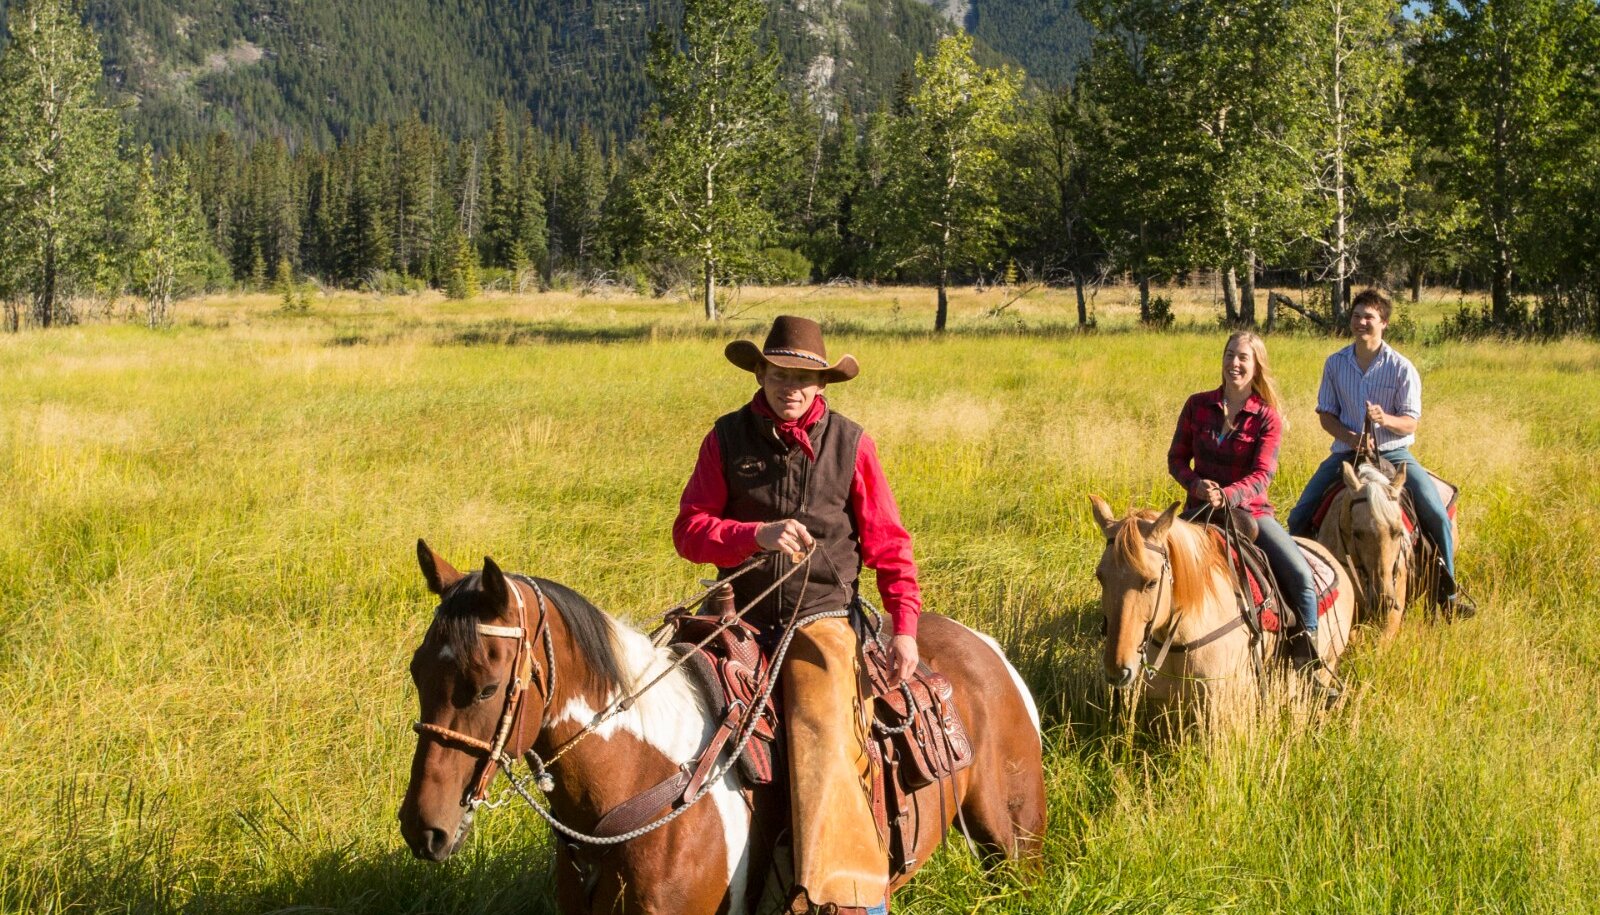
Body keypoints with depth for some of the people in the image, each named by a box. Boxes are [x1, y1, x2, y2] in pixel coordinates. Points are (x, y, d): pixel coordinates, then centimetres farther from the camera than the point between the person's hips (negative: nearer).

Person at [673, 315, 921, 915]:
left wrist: (905, 626, -7)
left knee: (821, 740, -27)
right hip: (742, 619, 3)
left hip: (822, 620, -3)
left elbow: (888, 544, 4)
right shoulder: (727, 439, 5)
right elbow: (688, 530, 0)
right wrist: (757, 535, -18)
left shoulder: (849, 443, 3)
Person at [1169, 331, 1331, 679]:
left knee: (1301, 575, -18)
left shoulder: (1268, 416, -4)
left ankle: (1309, 667, -5)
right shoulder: (1197, 405, 2)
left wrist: (1227, 496, -31)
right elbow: (1176, 458, 5)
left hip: (1250, 510, -1)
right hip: (1201, 508, 1)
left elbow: (1262, 474, -13)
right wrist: (1196, 484, -17)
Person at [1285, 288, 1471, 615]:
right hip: (1346, 451, 2)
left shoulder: (1401, 368, -5)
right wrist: (1350, 437, -16)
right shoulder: (1335, 364, 2)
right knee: (1299, 517, -10)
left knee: (1436, 515, -19)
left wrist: (1385, 419, -29)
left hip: (1393, 452, -2)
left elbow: (1410, 422, -7)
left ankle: (1447, 592, -3)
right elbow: (1325, 413, 4)